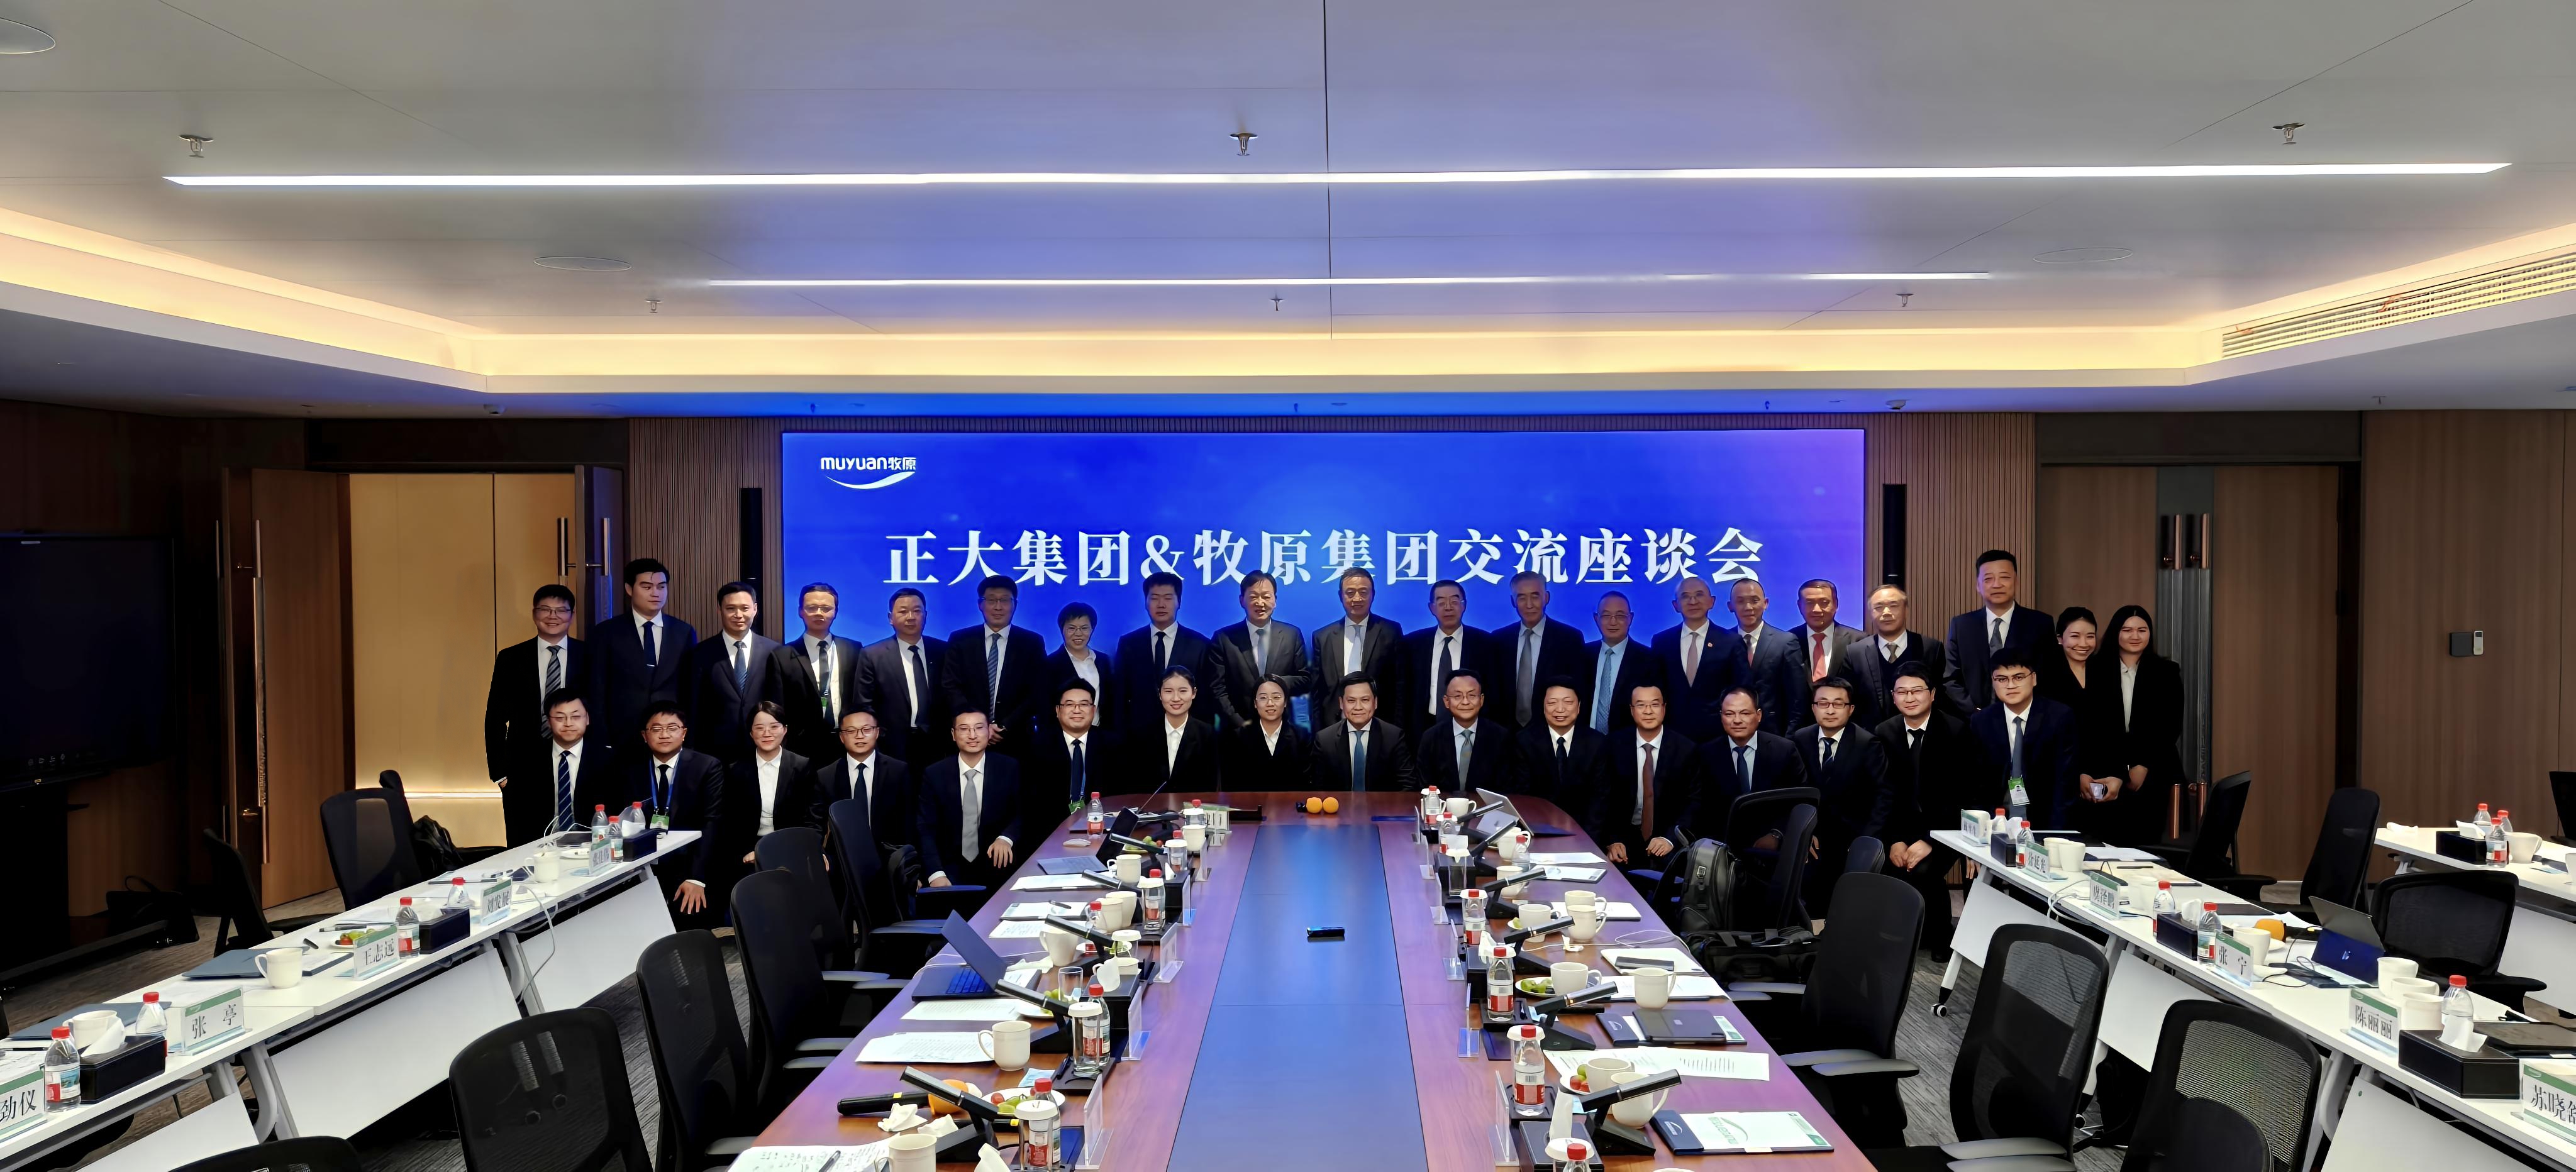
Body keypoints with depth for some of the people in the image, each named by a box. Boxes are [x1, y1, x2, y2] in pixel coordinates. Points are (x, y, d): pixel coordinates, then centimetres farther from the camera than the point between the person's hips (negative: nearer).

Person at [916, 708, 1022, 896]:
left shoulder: (1009, 769, 0)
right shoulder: (934, 774, -1)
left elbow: (1022, 815, 8)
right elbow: (926, 829, -3)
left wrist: (1006, 838, -15)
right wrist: (936, 874, -19)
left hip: (996, 868, 0)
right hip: (950, 869, 0)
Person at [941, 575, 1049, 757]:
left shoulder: (1032, 643, 4)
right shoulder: (960, 640, 5)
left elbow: (1037, 693, -1)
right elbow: (952, 689, -1)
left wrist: (1006, 728, -12)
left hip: (1016, 742, 0)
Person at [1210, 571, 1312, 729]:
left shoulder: (1293, 635, 4)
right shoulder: (1224, 638, -1)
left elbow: (1306, 680, 5)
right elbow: (1218, 689, -4)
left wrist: (1281, 683, -15)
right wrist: (1240, 723, -14)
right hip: (1237, 730, -1)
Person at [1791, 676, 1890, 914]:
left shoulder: (1868, 744, -7)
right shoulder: (1798, 741, 0)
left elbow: (1883, 795, -10)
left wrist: (1866, 841, -17)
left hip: (1852, 838, -2)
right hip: (1812, 837, 2)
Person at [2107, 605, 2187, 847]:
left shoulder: (2167, 671, 7)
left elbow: (2172, 725, 3)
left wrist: (2143, 766, -5)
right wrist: (2120, 771, -2)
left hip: (2153, 771, 1)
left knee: (2146, 843, -3)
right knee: (2112, 843, -6)